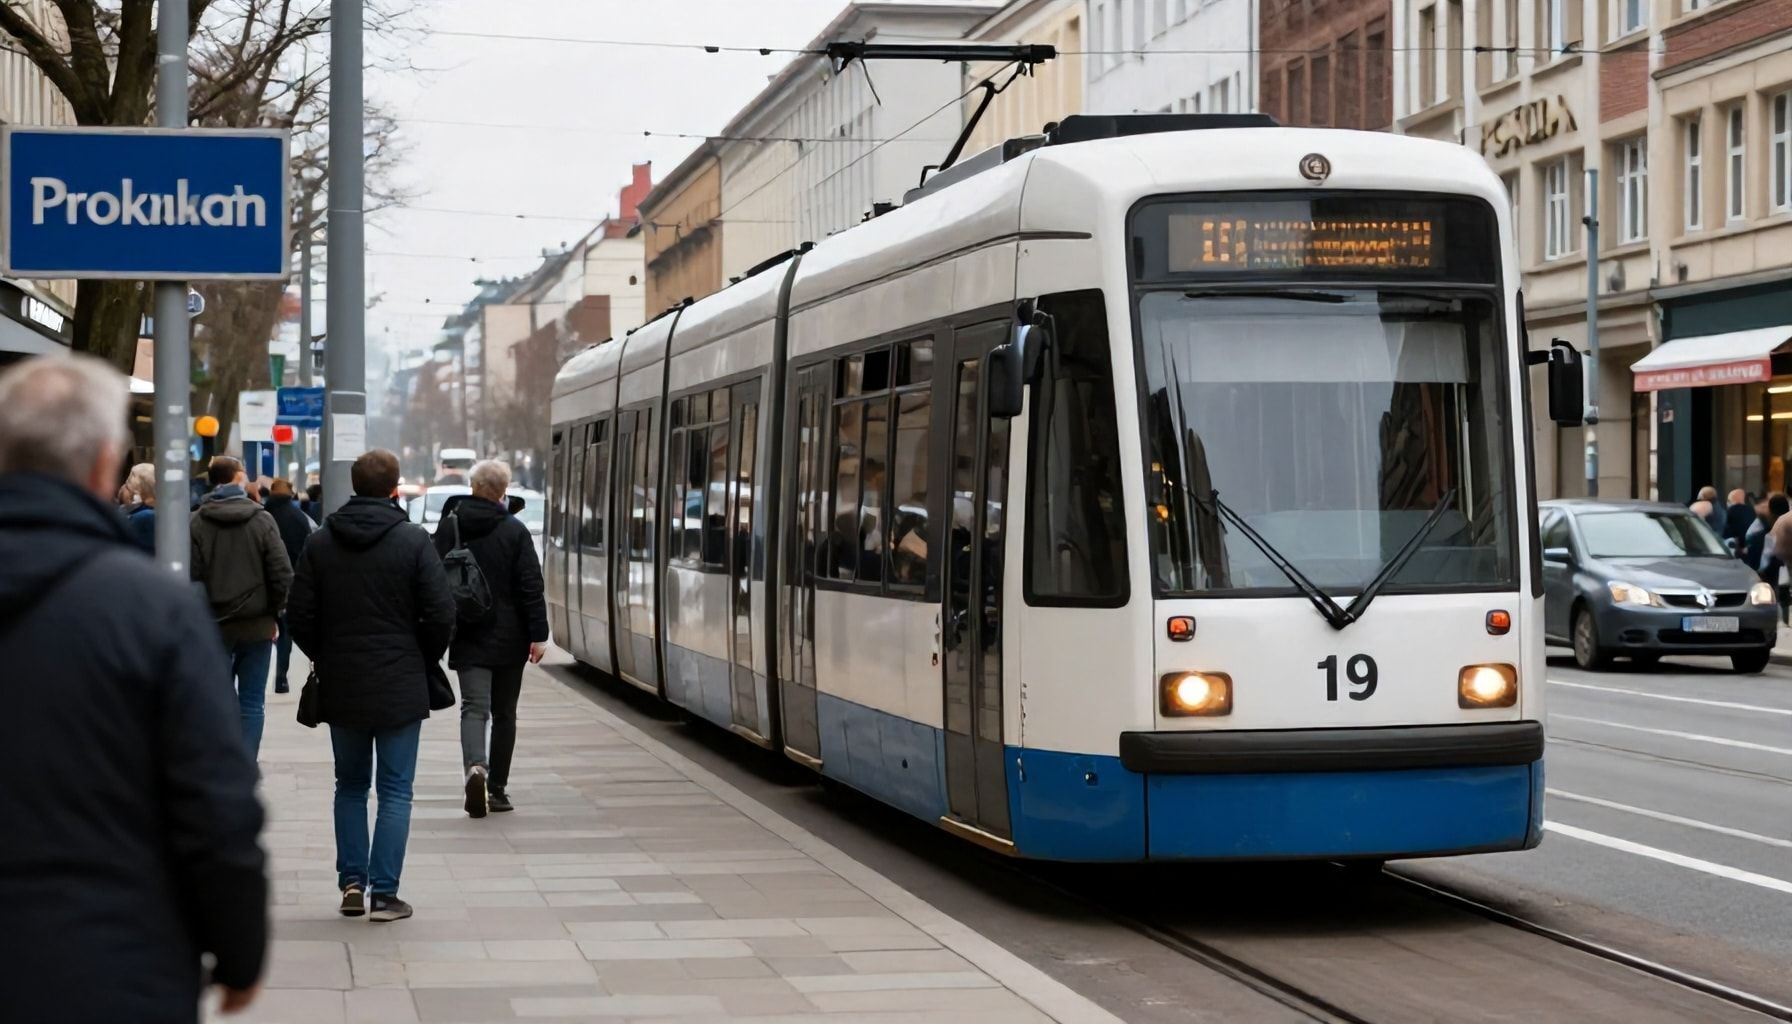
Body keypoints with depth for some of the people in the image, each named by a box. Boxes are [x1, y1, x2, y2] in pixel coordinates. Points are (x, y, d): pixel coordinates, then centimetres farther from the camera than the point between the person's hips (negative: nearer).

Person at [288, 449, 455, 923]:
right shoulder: (413, 540, -9)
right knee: (395, 790, 3)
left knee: (350, 785, 16)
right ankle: (383, 893, 0)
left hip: (340, 687, 3)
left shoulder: (321, 543, 1)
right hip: (400, 688, -3)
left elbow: (299, 616, 1)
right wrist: (424, 661, 6)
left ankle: (351, 882, 12)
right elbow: (441, 613, -10)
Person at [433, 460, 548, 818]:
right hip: (508, 638, -1)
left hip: (468, 638, 1)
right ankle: (496, 789, 16)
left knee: (474, 707, -5)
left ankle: (476, 768, -32)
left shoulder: (449, 526, 1)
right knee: (504, 713, 11)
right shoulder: (515, 531, -6)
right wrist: (538, 634, -7)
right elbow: (531, 586, -9)